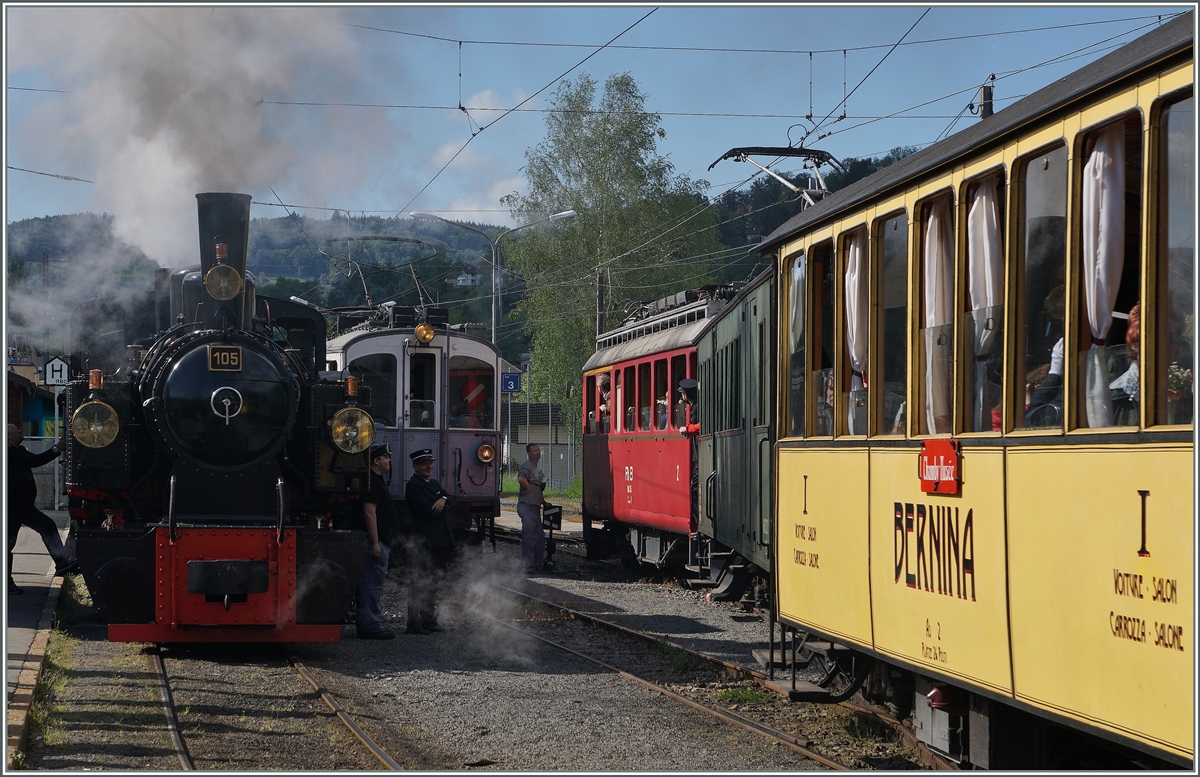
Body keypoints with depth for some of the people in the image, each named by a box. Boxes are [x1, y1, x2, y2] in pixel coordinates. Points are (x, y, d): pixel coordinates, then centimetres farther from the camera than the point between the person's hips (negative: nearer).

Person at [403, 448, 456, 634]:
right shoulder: (413, 485, -9)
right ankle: (414, 624, -4)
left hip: (440, 542, 9)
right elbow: (427, 510, -20)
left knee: (431, 583, 15)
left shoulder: (434, 483, 19)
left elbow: (454, 501, 11)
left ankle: (429, 620, 22)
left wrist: (444, 500, -12)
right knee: (419, 583, -6)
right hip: (424, 542, -9)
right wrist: (444, 509, -2)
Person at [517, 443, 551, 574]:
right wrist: (529, 489, -18)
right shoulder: (527, 466, -11)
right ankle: (527, 567, -5)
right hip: (527, 506, -10)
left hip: (534, 506, 10)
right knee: (529, 538, -8)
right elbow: (521, 478, -31)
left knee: (539, 538, 14)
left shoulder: (536, 468, 22)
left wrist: (543, 501, 25)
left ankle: (538, 565, 22)